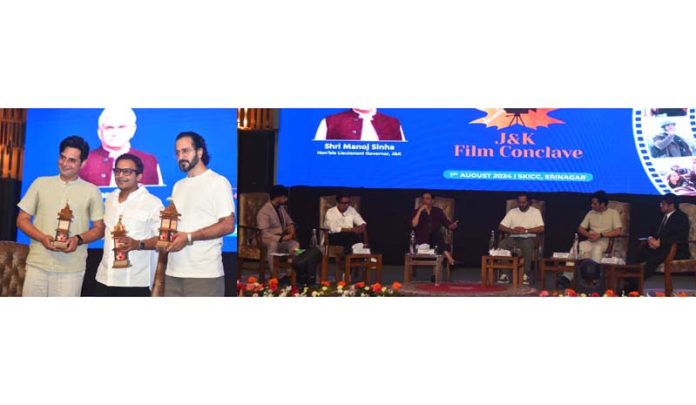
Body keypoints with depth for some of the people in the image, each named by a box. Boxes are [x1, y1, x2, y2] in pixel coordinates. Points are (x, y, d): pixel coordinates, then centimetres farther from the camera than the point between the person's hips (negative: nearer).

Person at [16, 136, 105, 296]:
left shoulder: (92, 191, 6)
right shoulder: (40, 183, 10)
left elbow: (99, 229, 7)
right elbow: (22, 219, 9)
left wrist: (79, 239, -13)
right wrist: (42, 237, -10)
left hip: (71, 268, -1)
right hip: (37, 264, 2)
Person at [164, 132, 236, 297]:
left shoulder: (218, 182, -4)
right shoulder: (178, 186, 20)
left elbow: (228, 225, -12)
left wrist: (189, 237, -17)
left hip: (204, 273, -7)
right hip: (174, 272, 7)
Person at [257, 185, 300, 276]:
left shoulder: (281, 208, 9)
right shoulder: (264, 211, -16)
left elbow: (289, 220, 26)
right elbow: (264, 233, -23)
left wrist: (291, 226, 1)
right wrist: (281, 238, -30)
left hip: (282, 238, 7)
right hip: (269, 240, -7)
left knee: (295, 244, -19)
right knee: (273, 245, -39)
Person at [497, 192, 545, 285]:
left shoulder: (535, 212, 7)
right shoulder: (512, 212, 14)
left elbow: (541, 228, -6)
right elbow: (501, 227, 6)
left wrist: (526, 230, -14)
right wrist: (512, 230, -13)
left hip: (528, 238, -3)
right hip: (513, 238, 3)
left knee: (527, 245, -38)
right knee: (501, 244, -29)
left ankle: (527, 274, -32)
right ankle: (504, 274, -27)